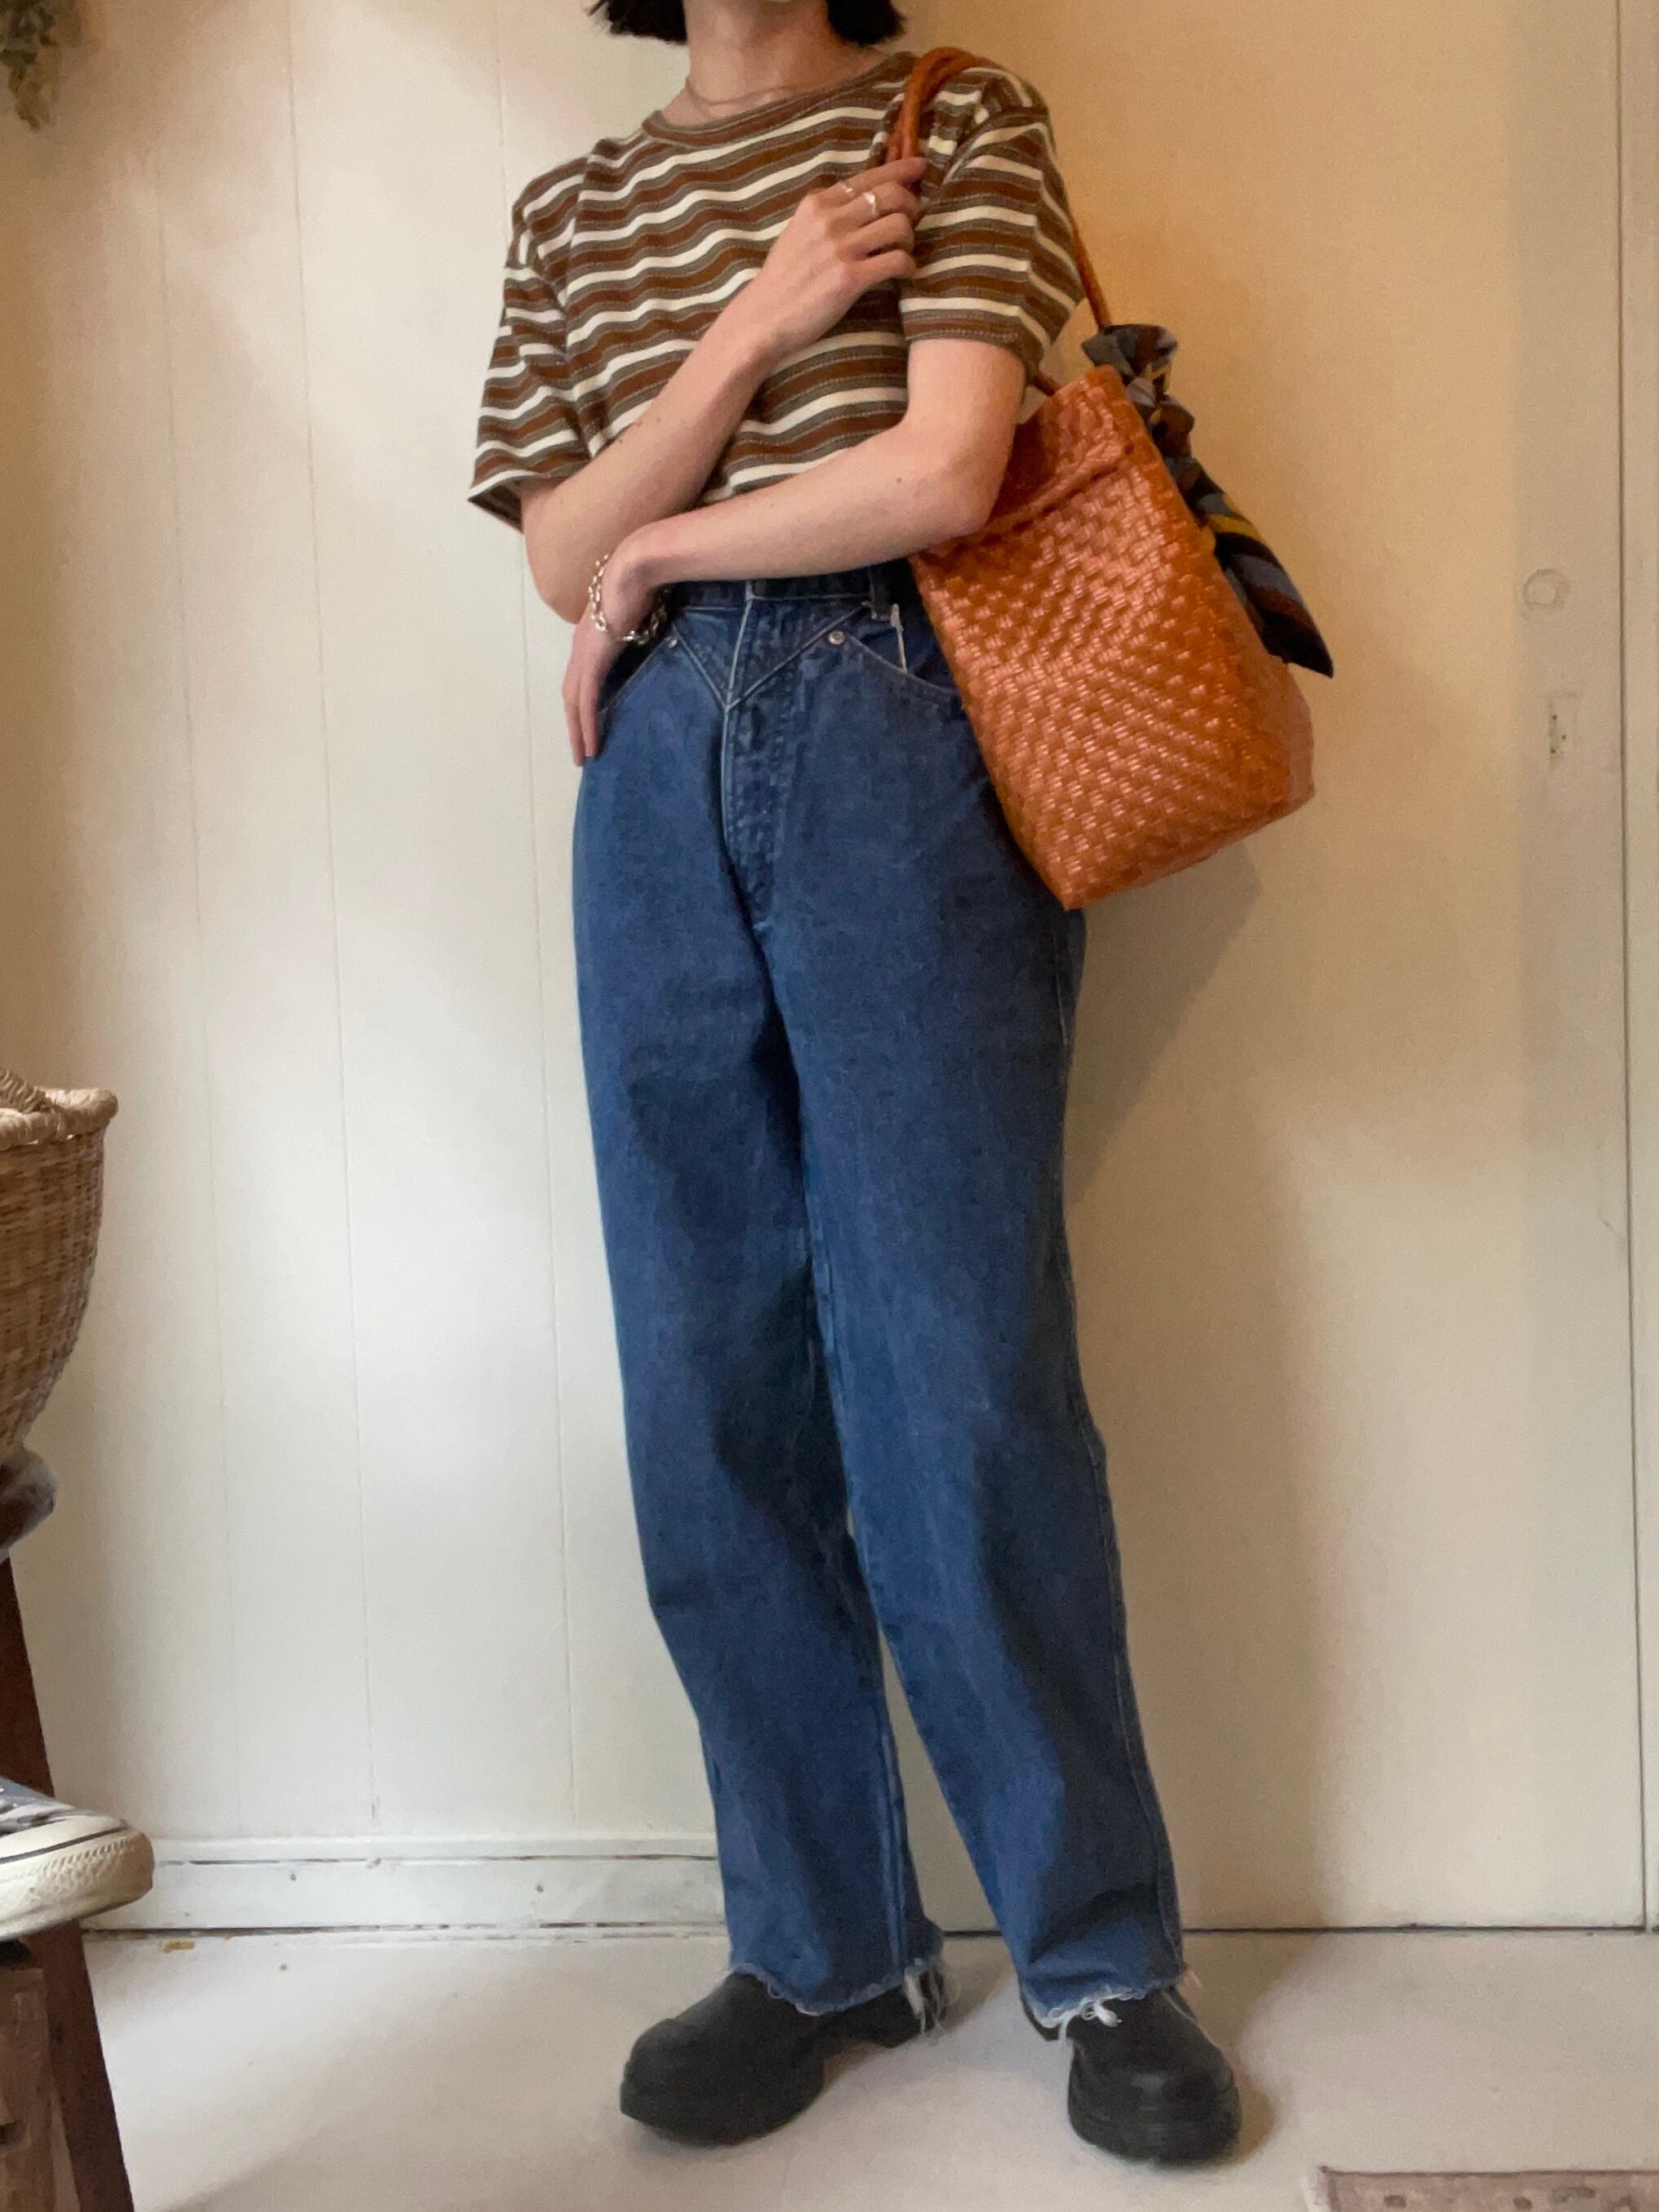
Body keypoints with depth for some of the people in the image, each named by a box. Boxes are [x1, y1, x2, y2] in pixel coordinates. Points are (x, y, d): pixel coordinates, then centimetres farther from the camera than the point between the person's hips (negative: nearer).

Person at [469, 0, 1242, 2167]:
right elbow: (562, 558, 8)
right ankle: (824, 1943, 16)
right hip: (658, 767, 4)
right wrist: (750, 326, -3)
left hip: (899, 730, -4)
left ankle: (1103, 1958, 10)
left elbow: (943, 474, -8)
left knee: (959, 1370, -6)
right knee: (712, 1382, 2)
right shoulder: (573, 207, 20)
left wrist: (658, 556, 3)